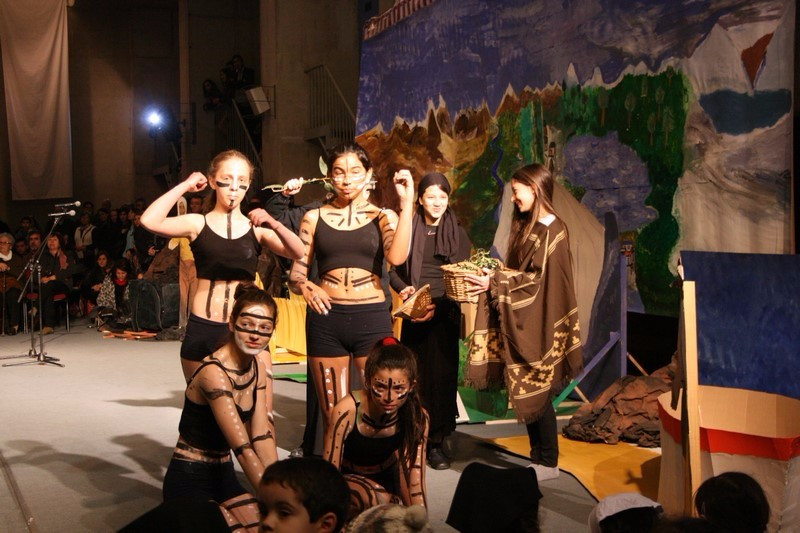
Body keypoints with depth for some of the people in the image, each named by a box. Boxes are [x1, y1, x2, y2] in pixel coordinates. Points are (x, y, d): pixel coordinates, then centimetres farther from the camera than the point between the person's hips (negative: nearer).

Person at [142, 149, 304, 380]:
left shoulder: (256, 228, 5)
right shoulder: (198, 224, 2)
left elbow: (298, 253, -9)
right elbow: (150, 221, -14)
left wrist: (274, 225, -26)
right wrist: (185, 186, -6)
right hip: (202, 328, 0)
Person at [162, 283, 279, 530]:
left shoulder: (261, 364, 0)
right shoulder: (214, 372, -24)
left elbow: (263, 435, -5)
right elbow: (244, 449, -28)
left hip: (224, 477, 7)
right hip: (189, 482, -7)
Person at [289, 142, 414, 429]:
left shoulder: (383, 217, 7)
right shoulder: (314, 218, 9)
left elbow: (397, 256, -14)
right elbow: (296, 273, 8)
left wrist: (406, 202, -13)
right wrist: (304, 285, -15)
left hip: (372, 318, -1)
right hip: (326, 319, 1)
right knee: (333, 415, 7)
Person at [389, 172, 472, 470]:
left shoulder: (457, 233, 6)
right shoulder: (409, 229, 6)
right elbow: (393, 269, 6)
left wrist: (438, 305, -14)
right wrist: (404, 289, -16)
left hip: (445, 312, 0)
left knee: (442, 373, 0)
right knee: (415, 373, 1)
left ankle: (436, 442, 7)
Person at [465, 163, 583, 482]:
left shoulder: (552, 231, -14)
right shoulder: (528, 226, 13)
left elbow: (538, 280, -19)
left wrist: (495, 283, -17)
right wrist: (492, 276, 4)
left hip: (538, 324, -8)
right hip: (521, 323, 8)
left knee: (537, 394, -1)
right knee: (529, 394, 11)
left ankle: (548, 462, 11)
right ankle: (538, 457, 21)